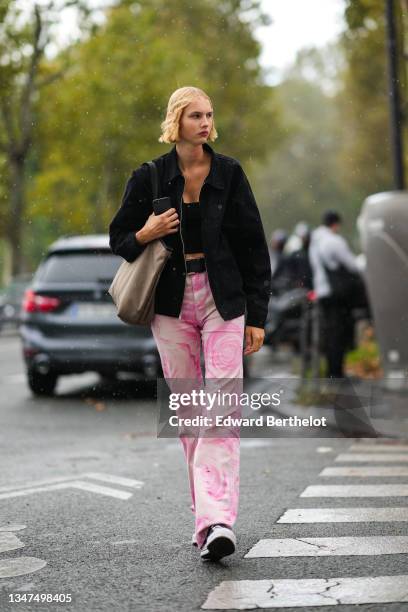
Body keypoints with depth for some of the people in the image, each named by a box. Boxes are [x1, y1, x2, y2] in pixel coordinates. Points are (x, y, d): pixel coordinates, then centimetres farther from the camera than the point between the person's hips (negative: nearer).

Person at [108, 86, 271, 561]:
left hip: (222, 300, -1)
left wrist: (257, 315, 0)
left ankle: (216, 521, -20)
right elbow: (118, 238, 12)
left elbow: (253, 246, 4)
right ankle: (206, 510, 17)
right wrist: (144, 236, -12)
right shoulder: (150, 177, 2)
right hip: (172, 303, 1)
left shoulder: (229, 173, 2)